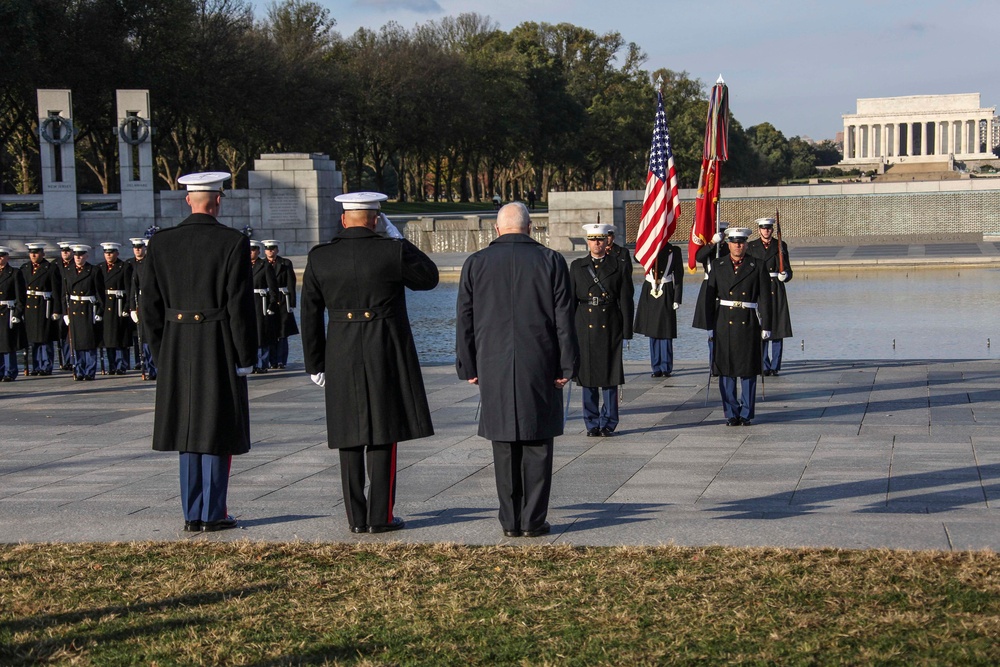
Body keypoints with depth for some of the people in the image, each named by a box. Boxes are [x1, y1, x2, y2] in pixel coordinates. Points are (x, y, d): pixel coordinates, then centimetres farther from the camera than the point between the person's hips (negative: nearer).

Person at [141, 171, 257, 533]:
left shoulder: (160, 243, 1)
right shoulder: (233, 242, -10)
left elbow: (149, 306, 3)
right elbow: (239, 305, -11)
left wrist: (161, 353, 12)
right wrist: (246, 357, -4)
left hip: (176, 351, 4)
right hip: (219, 349, -4)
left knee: (188, 432, 12)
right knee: (217, 433, 4)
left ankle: (192, 515, 15)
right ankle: (212, 514, 6)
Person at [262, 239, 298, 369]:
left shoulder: (285, 264, 4)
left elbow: (291, 285, 1)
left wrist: (292, 304, -5)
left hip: (282, 302, -1)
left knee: (282, 334, -1)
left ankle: (281, 361, 2)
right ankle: (273, 361, 7)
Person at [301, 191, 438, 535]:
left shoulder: (319, 258, 0)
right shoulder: (393, 251, -9)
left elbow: (310, 316, 4)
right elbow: (429, 278, 8)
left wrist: (315, 364, 12)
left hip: (341, 357, 3)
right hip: (387, 353, -3)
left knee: (350, 438, 9)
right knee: (384, 436, 3)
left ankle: (356, 517, 11)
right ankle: (380, 516, 2)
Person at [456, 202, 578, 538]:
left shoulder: (475, 264, 2)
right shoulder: (551, 261, -1)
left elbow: (465, 321, 4)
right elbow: (564, 319, -1)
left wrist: (468, 367, 10)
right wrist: (567, 366, 4)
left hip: (494, 369, 1)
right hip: (539, 367, -1)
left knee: (504, 446, 7)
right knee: (537, 446, 4)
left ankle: (510, 521, 10)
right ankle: (533, 521, 5)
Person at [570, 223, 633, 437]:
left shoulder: (619, 267, 4)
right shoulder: (577, 267, 8)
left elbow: (626, 302, 3)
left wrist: (626, 331, -3)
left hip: (610, 329, -1)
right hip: (584, 328, 2)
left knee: (610, 377, 1)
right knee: (587, 376, 4)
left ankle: (608, 423, 10)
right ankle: (592, 424, 13)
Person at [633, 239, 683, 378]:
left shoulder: (674, 250, 1)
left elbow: (679, 275, 0)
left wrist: (677, 299, -5)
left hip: (666, 294, -3)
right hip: (649, 292, 3)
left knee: (665, 332, -2)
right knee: (652, 332, 6)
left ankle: (666, 368, 7)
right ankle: (656, 367, 13)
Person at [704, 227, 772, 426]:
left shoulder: (757, 266, 3)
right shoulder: (718, 265, 7)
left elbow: (765, 297, 2)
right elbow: (710, 296, 6)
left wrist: (766, 325, -2)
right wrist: (709, 325, 0)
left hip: (748, 325, -1)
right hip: (724, 324, 1)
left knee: (748, 371, 2)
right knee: (726, 370, 2)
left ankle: (746, 414, 11)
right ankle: (731, 413, 10)